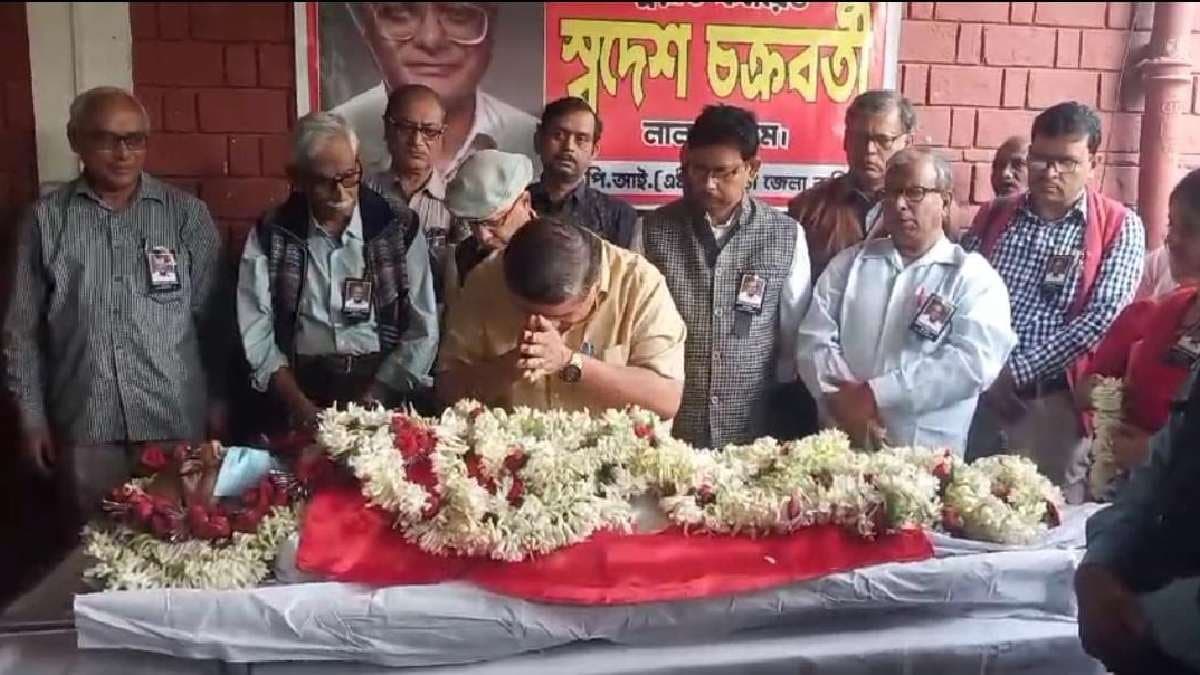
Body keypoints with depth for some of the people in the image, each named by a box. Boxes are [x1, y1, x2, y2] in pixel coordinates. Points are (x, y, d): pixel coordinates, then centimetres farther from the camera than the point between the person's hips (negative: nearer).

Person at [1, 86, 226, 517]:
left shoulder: (187, 214, 1)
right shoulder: (47, 219, 3)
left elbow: (213, 316, 2)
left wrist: (218, 399, 2)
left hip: (176, 418, -1)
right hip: (85, 424, 1)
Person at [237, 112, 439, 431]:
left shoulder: (400, 227, 3)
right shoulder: (270, 234, 6)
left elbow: (422, 330, 0)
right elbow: (256, 330, 2)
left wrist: (371, 401, -11)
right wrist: (300, 405, -11)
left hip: (385, 386, 0)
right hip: (302, 385, 0)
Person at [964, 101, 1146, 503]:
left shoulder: (1120, 227, 0)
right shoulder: (992, 216, 10)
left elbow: (1101, 319, -10)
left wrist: (1016, 370, -13)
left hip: (1055, 401, -2)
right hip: (977, 390, 3)